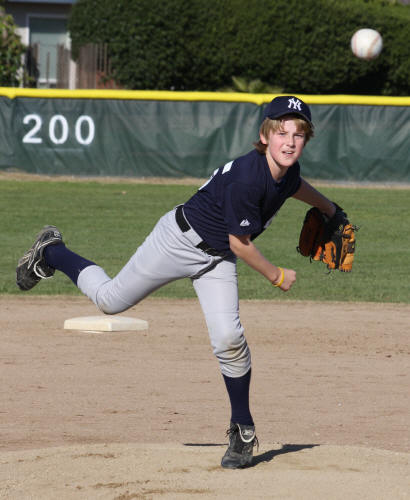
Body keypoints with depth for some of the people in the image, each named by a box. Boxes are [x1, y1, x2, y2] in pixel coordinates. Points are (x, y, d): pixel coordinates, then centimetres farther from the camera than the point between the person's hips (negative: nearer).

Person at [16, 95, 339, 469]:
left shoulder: (287, 170, -9)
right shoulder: (247, 176, -33)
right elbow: (240, 243, -23)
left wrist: (329, 208, 34)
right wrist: (276, 276, -11)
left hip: (217, 260, 6)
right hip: (181, 239, -5)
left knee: (228, 338, -13)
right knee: (110, 300, 7)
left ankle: (243, 431, 1)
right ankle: (51, 252, 34)